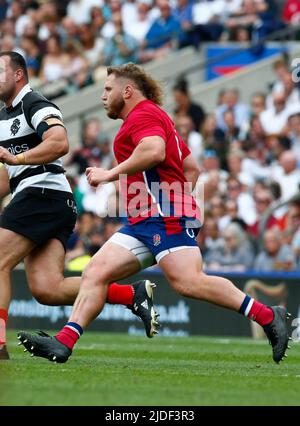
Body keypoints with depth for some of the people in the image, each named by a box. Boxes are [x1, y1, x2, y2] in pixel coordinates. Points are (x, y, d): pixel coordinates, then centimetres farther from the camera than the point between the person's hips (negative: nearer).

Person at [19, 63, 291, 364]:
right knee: (95, 272, 0)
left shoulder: (144, 114, -4)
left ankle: (267, 316, -18)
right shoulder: (156, 118, 29)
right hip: (143, 222, 11)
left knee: (187, 282, -22)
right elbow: (192, 166, 31)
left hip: (164, 215, -11)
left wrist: (110, 174, -18)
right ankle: (64, 342, -8)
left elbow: (154, 150, -25)